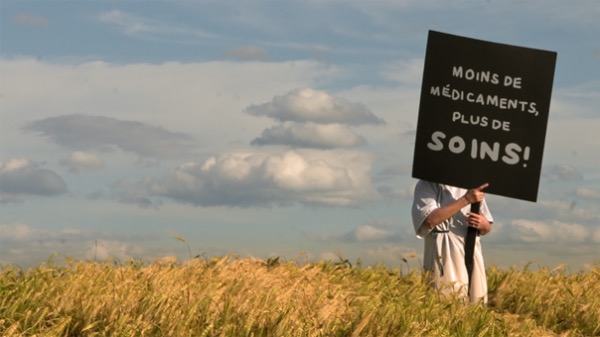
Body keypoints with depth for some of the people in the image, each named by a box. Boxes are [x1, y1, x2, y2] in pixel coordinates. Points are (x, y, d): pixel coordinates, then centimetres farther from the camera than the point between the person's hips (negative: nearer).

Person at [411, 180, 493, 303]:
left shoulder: (473, 186, 17)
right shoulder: (426, 185, 0)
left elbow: (487, 227, 20)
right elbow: (430, 219, -17)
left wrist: (483, 224, -5)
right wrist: (466, 200, -18)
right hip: (445, 257, -5)